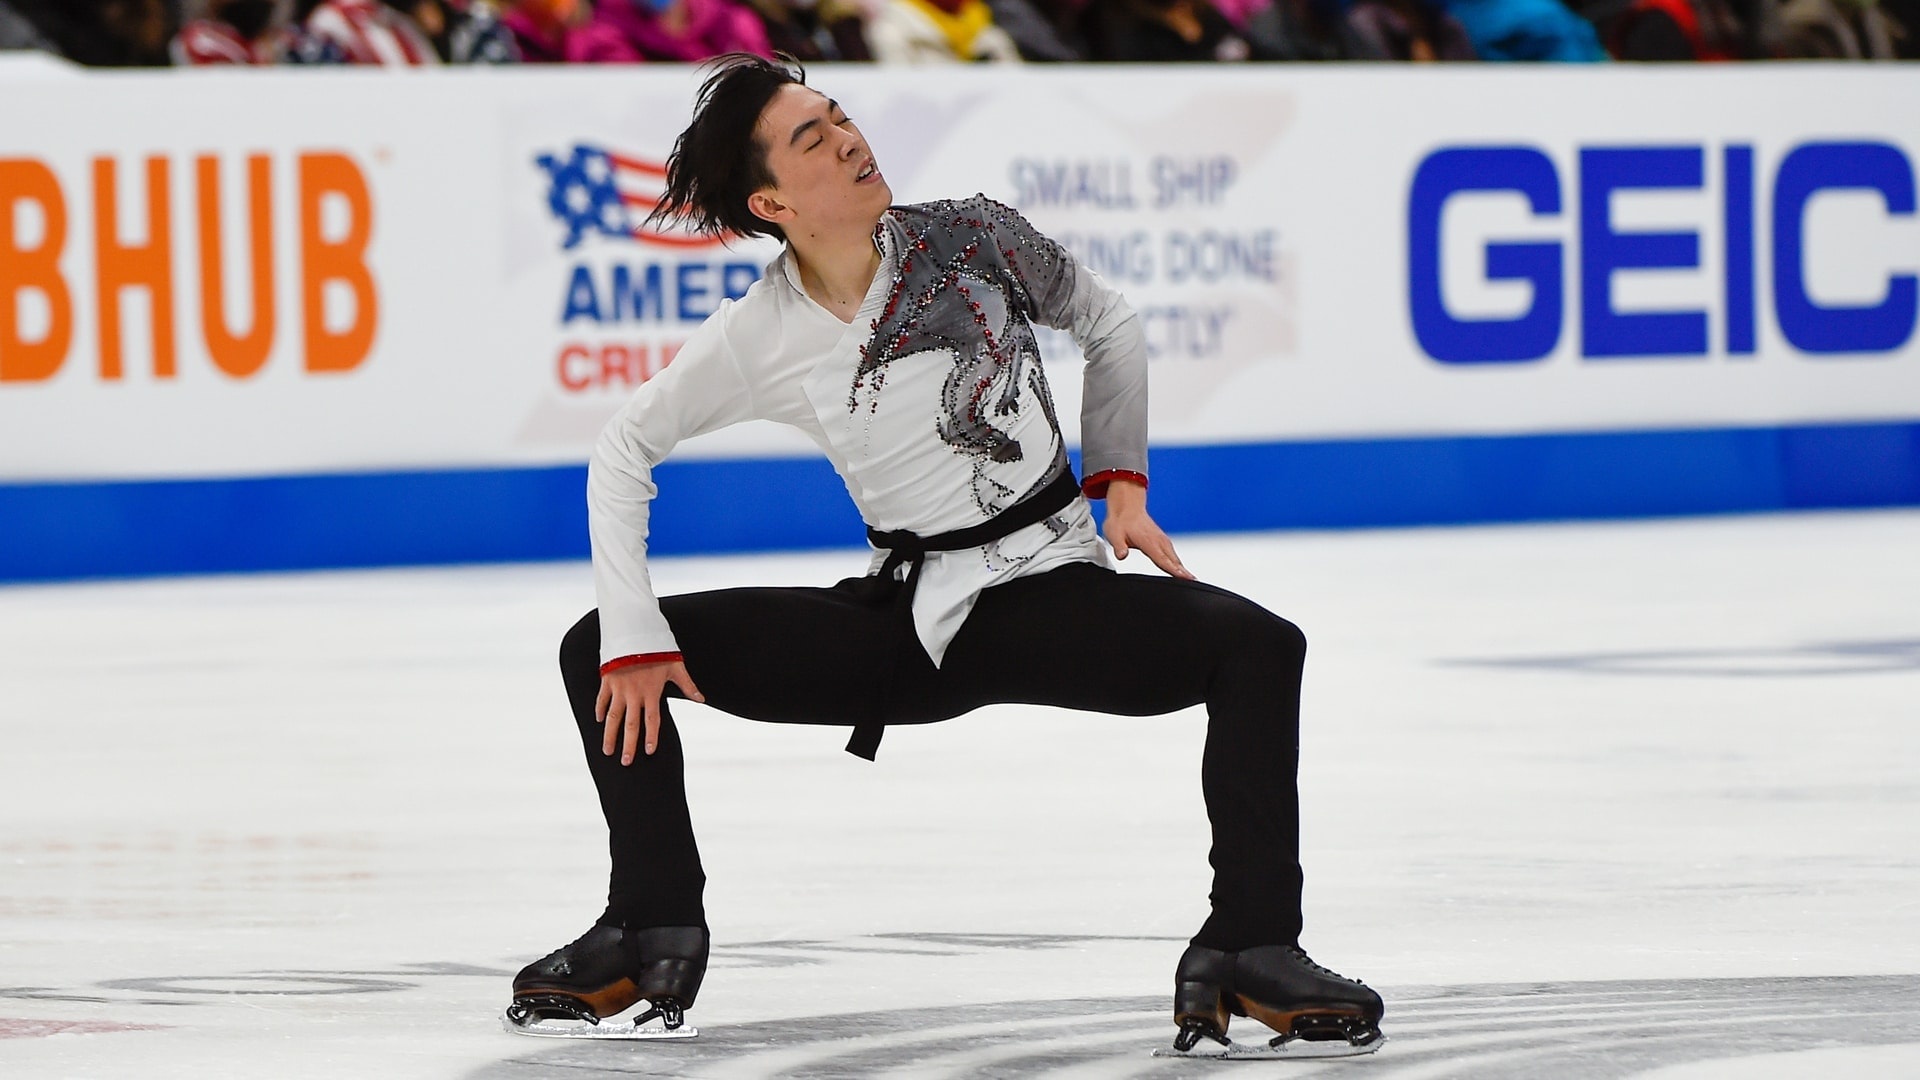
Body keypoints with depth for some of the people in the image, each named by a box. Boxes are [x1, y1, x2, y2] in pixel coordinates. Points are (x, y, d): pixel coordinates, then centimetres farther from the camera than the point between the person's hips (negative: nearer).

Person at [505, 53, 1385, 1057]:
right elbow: (622, 450, 3)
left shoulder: (972, 239, -9)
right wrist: (633, 637, -6)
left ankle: (1247, 953, -26)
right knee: (597, 652, -6)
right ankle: (652, 935, 2)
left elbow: (1108, 326, 9)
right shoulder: (759, 336, -7)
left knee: (1259, 645, -30)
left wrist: (1121, 484, 2)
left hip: (1051, 591, -2)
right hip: (902, 623, 2)